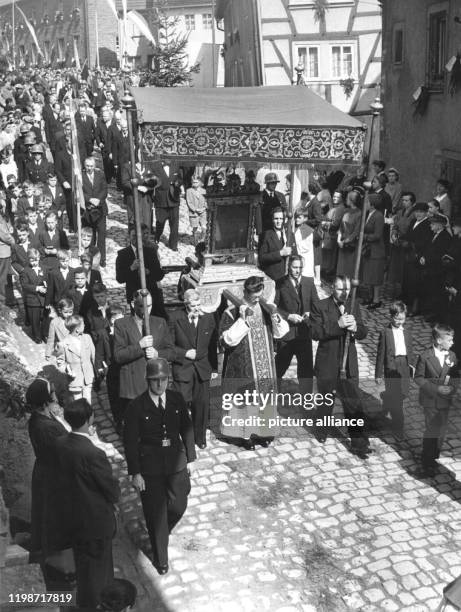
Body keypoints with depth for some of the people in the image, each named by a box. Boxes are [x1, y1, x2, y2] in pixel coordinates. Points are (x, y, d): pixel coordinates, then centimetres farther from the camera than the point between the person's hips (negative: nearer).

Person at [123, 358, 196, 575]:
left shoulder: (177, 399, -4)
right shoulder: (137, 406, -15)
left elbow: (187, 429, 5)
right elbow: (130, 441, -11)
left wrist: (190, 458, 4)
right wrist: (135, 473, -11)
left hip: (176, 461, 3)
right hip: (150, 465, -3)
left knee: (178, 506, 14)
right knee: (155, 513, 8)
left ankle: (161, 532, 47)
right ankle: (160, 558, 28)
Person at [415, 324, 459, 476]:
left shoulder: (452, 356, -1)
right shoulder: (425, 356, -13)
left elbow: (456, 376, 5)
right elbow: (418, 377, -11)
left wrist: (452, 387, -15)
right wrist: (436, 388, -19)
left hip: (445, 400, 5)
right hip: (430, 400, -4)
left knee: (441, 430, 14)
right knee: (432, 430, -4)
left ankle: (434, 457, 34)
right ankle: (427, 462, 12)